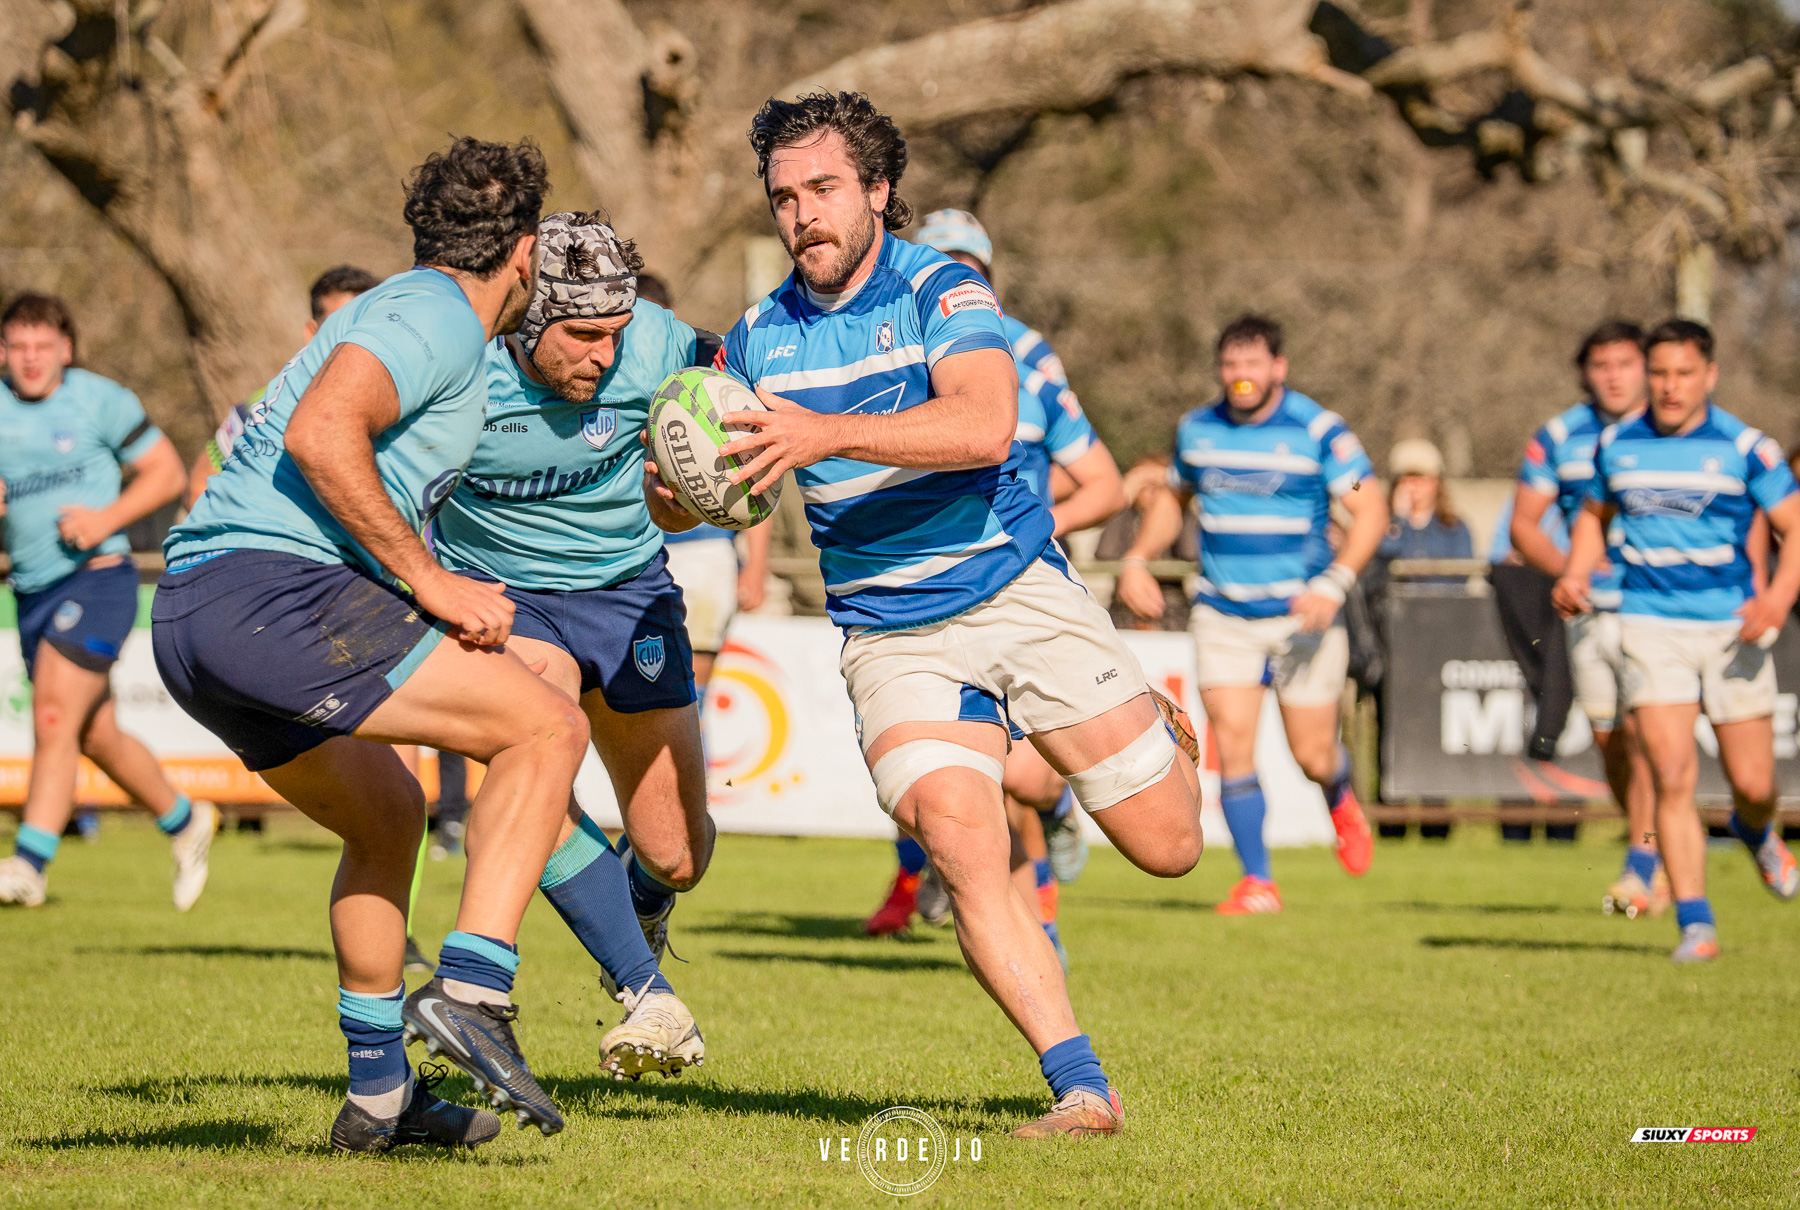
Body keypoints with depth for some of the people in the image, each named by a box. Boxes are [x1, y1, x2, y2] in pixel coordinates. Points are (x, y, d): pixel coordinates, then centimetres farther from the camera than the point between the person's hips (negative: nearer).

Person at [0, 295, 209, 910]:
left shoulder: (101, 400, -3)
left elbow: (167, 471, 0)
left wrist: (107, 518, -14)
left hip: (96, 577, -6)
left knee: (54, 721, -19)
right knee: (97, 737, 15)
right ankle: (185, 822, 36)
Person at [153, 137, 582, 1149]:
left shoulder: (408, 312, 26)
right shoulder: (437, 316, -4)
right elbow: (318, 433, -21)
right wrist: (428, 580, -17)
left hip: (190, 612, 10)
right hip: (274, 585, -10)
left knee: (390, 810, 27)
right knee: (549, 727, -10)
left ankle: (379, 1091, 30)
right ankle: (471, 986, -20)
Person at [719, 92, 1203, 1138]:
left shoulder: (944, 292, -9)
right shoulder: (759, 338, 5)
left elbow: (984, 426, -28)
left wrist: (828, 433, -38)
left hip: (1019, 590, -2)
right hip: (890, 635, 2)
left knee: (1166, 845, 1)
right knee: (960, 845, -23)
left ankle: (1162, 736, 38)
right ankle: (1079, 1085, -17)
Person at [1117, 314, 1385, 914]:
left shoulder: (1317, 430, -8)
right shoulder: (1196, 429, 6)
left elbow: (1370, 510, -11)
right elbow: (1172, 499, 23)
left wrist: (1333, 584, -24)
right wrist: (1136, 559, 7)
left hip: (1302, 616, -3)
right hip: (1222, 614, 3)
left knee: (1313, 757, 2)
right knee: (1232, 744, -11)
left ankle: (1341, 799, 40)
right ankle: (1256, 881, -3)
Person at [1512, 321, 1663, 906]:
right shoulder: (1557, 438, 5)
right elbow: (1523, 523, 5)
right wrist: (1563, 564, -14)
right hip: (1590, 611, 4)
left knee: (1646, 732, -17)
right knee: (1608, 739, 7)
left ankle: (1641, 868, -18)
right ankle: (1657, 858, 24)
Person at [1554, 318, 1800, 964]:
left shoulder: (1745, 446, -6)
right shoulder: (1616, 445, 4)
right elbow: (1594, 515, 22)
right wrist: (1577, 575, 3)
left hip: (1732, 628, -1)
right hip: (1649, 625, 1)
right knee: (1672, 775, -13)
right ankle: (1696, 925, -9)